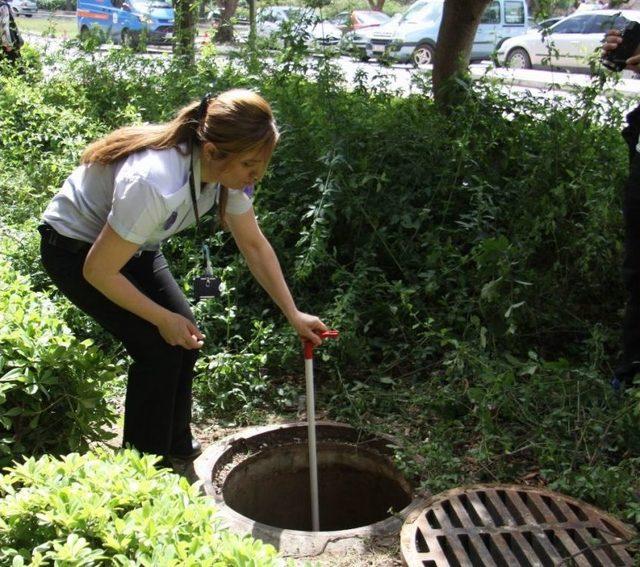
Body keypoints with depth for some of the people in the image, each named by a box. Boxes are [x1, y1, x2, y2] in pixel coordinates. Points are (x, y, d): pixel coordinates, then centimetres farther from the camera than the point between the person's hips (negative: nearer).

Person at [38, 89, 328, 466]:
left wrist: (294, 314, -6)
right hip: (77, 250, -7)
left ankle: (175, 444, 22)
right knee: (159, 346, -13)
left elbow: (254, 244, -3)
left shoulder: (227, 169, -18)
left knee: (186, 336, 1)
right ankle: (144, 460, 8)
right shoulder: (154, 185, -41)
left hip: (134, 244, 7)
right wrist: (163, 318, -19)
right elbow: (97, 271, -30)